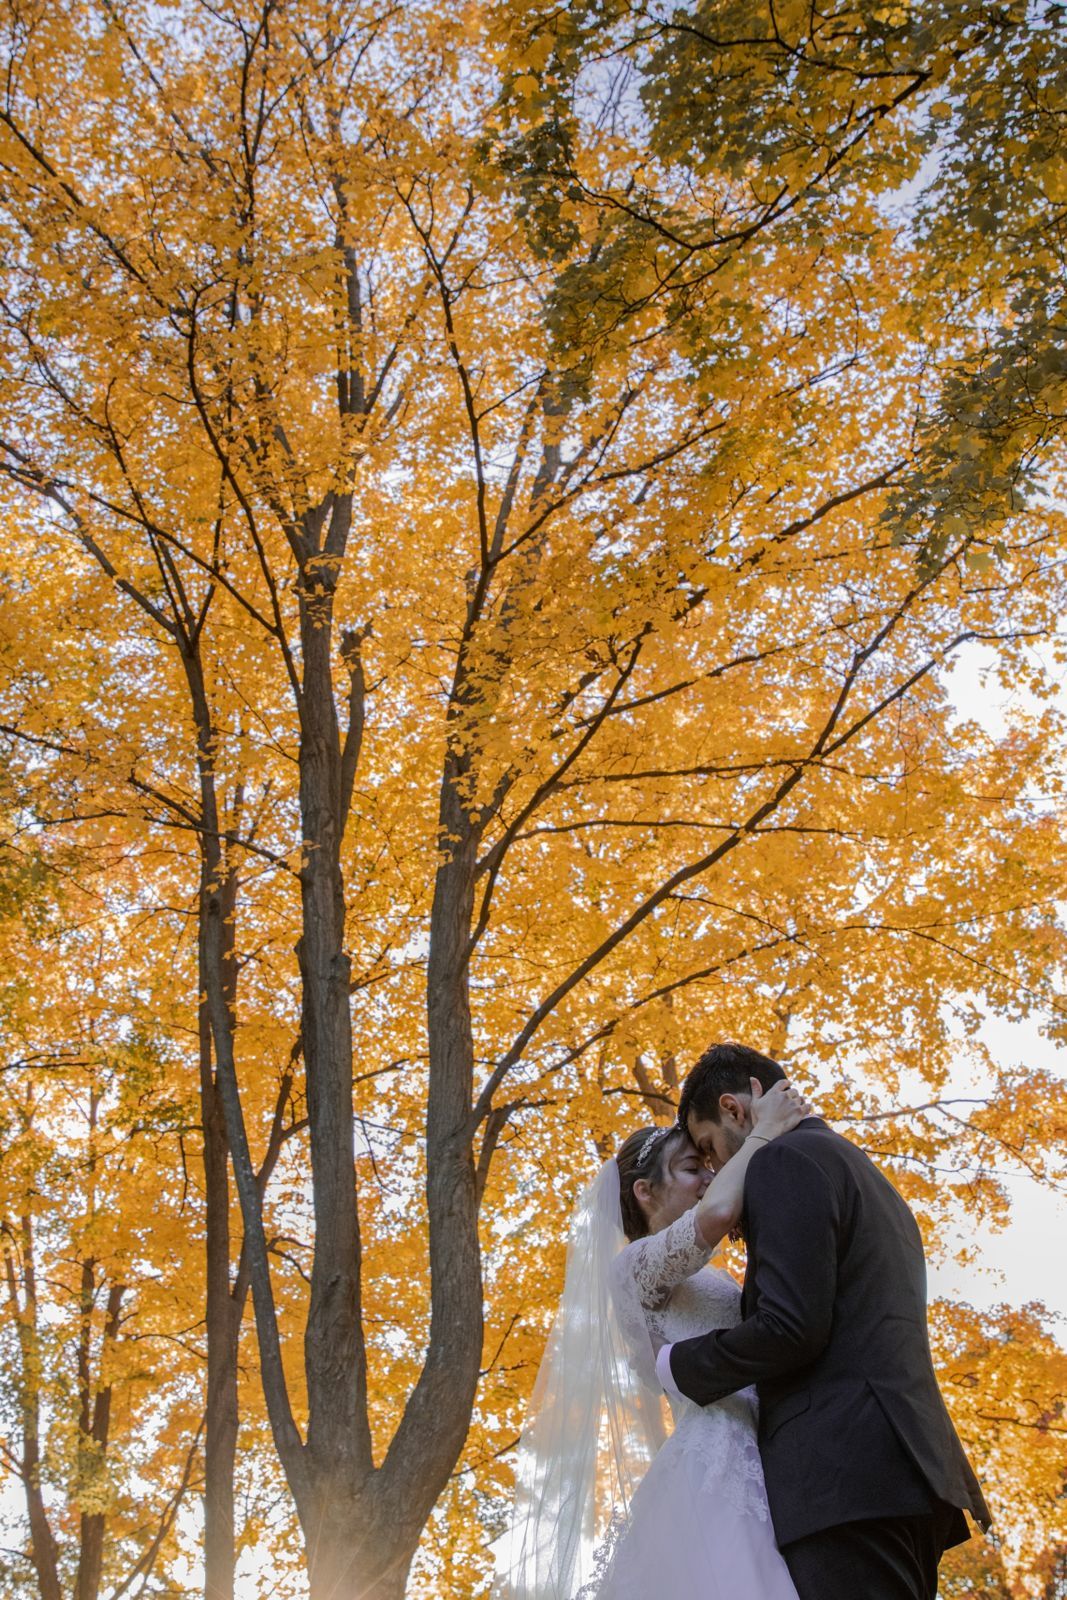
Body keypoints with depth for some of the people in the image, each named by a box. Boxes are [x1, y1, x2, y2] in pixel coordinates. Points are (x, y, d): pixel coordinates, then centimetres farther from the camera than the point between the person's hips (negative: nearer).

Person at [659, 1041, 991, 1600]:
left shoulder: (785, 1159, -4)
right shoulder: (866, 1175, 26)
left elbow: (790, 1327, -15)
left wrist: (678, 1366, 0)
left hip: (845, 1475, -10)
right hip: (903, 1469, 10)